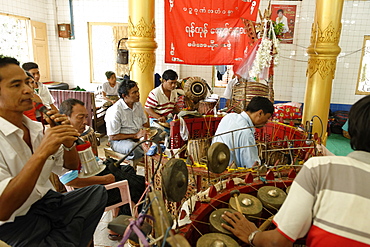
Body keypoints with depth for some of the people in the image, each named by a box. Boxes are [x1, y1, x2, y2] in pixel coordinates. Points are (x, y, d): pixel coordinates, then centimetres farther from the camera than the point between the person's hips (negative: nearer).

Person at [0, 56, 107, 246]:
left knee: (97, 192, -6)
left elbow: (71, 165, 11)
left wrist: (68, 142, -9)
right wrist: (42, 152, -30)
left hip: (47, 201, 7)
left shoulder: (36, 128, 4)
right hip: (15, 222, -7)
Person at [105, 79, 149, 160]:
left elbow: (146, 123, 18)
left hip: (139, 137, 7)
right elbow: (113, 137, -14)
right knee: (133, 148, -40)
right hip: (120, 141, -6)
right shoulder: (115, 111, -16)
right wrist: (134, 136, -17)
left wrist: (144, 132, -6)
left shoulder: (138, 105, 7)